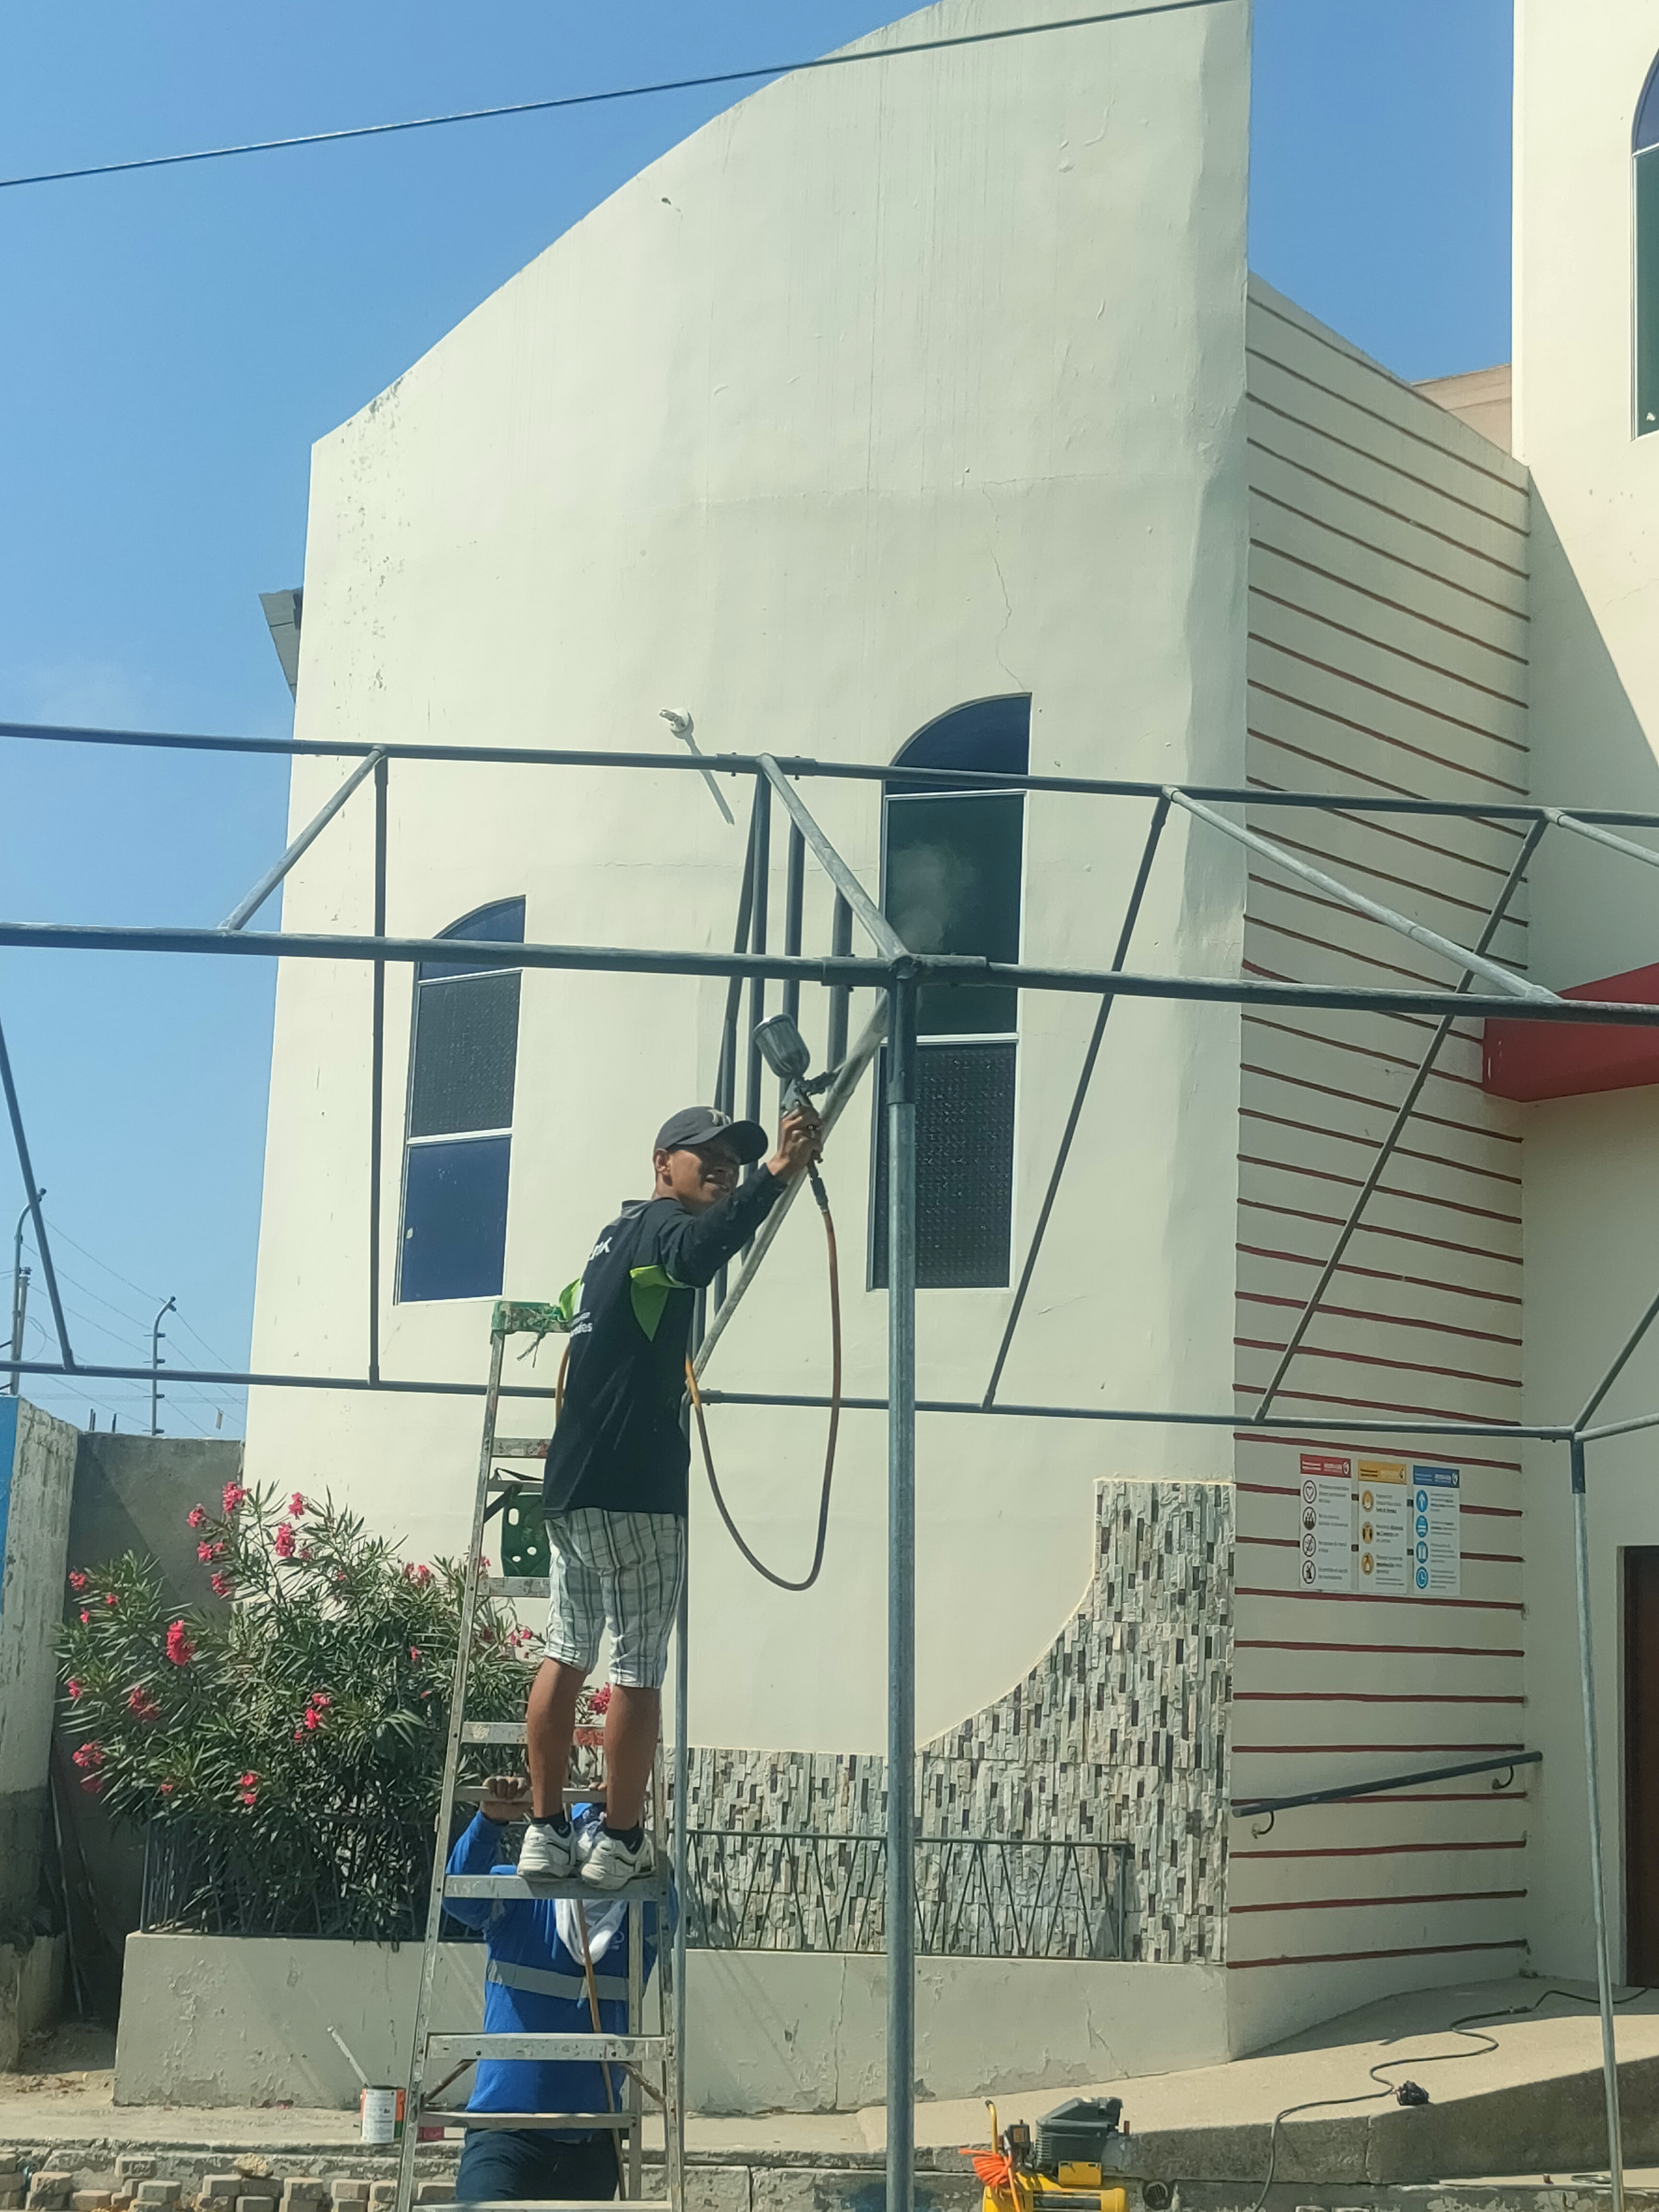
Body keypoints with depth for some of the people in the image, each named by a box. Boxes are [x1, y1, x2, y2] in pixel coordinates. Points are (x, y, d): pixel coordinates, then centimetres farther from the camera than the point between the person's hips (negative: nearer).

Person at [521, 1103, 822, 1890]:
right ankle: (619, 1841, 4)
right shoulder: (661, 1223, -7)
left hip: (570, 1486, 9)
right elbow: (696, 1253, -33)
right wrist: (777, 1175, -43)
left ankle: (547, 1832, 13)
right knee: (638, 1670, -1)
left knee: (566, 1655, 11)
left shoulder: (616, 1235, 21)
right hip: (634, 1493, -9)